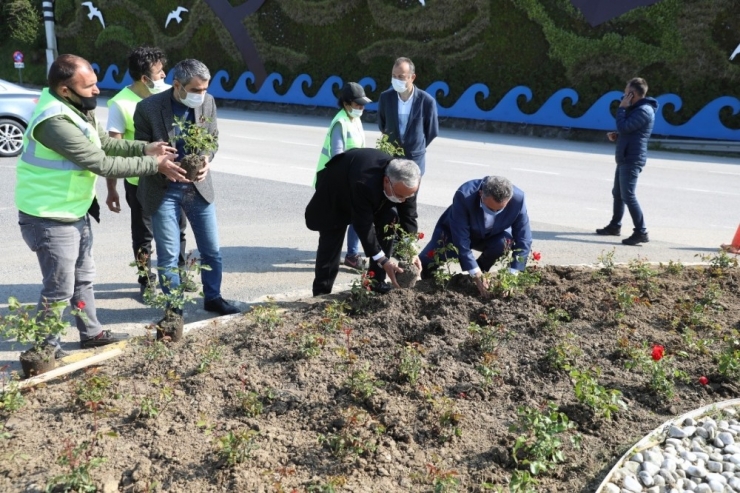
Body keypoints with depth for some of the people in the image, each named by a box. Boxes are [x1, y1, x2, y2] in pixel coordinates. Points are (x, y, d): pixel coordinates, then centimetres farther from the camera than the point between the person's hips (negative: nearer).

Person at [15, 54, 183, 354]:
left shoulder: (79, 107, 0)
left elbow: (104, 142, 9)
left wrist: (145, 148, -6)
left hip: (75, 213, 10)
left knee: (83, 277, 21)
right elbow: (102, 163, -28)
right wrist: (154, 165, -22)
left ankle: (91, 333, 36)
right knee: (60, 288, 2)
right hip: (50, 219, -10)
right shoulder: (56, 121, -31)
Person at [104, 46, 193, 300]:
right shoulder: (121, 104, -15)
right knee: (143, 234, 10)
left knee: (177, 228, 16)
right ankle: (147, 281, 26)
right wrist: (111, 190, -15)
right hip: (139, 181, -4)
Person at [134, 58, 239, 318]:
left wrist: (206, 158, -13)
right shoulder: (149, 107, -16)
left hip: (198, 187, 3)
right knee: (168, 255, 5)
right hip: (163, 190, -3)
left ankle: (213, 297, 32)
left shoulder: (208, 102, -6)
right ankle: (173, 307, 22)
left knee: (212, 250, 12)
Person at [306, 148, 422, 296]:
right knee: (331, 242, -7)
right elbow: (363, 225, -40)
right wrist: (382, 260, -39)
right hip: (335, 192, -5)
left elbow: (408, 217, -20)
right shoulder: (363, 184, -46)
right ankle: (322, 292, 8)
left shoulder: (406, 181, -29)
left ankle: (377, 280, -3)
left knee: (390, 218, -14)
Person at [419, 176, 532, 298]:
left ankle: (482, 271, -2)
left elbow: (523, 241, -25)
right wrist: (476, 275, -35)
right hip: (456, 232, -2)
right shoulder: (464, 195, -38)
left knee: (506, 242, -32)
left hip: (492, 236, 2)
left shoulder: (518, 199, -31)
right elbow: (460, 240, -34)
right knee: (424, 268, -14)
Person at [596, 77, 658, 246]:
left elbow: (623, 127, -23)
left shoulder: (644, 110, -16)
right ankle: (615, 225, 28)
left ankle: (641, 232, -11)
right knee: (617, 193, 17)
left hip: (632, 159, -11)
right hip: (625, 158, 11)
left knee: (628, 195, -13)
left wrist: (622, 107, -11)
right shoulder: (636, 108, 18)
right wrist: (616, 136, 8)